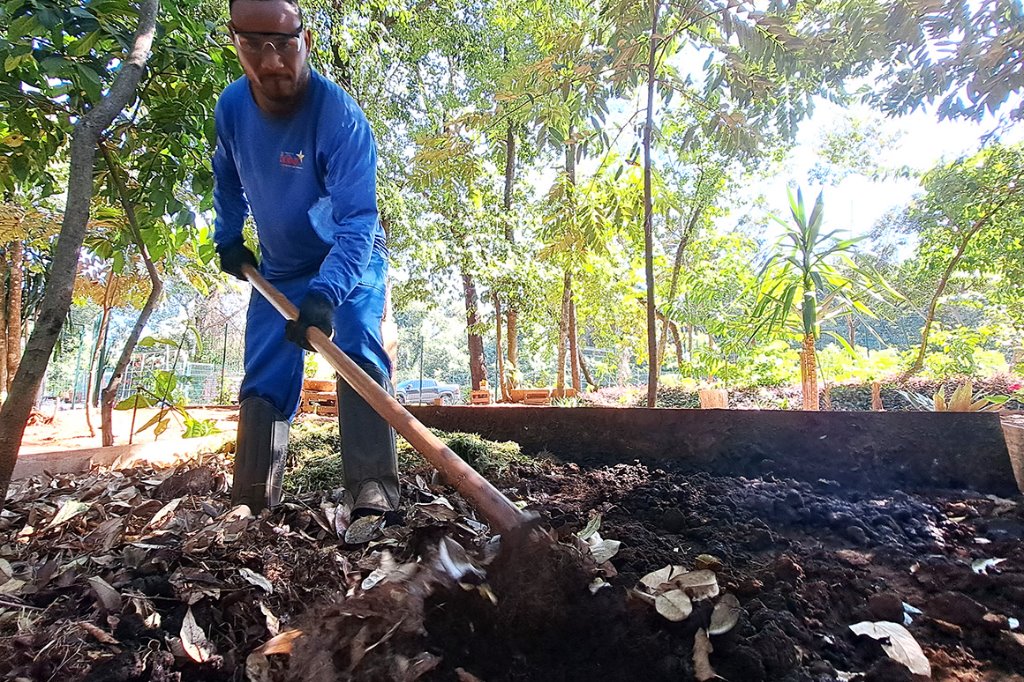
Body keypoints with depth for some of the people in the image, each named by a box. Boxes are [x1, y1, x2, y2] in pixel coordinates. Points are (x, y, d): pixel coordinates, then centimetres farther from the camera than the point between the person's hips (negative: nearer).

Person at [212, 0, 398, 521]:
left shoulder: (340, 117, -28)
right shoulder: (232, 105, -9)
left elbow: (357, 220, -38)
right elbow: (227, 177, 12)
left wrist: (326, 294, -50)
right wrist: (228, 237, 8)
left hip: (350, 259, -5)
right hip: (279, 267, 5)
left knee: (358, 351, -29)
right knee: (263, 381, 5)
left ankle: (372, 493, -28)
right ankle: (251, 503, 16)